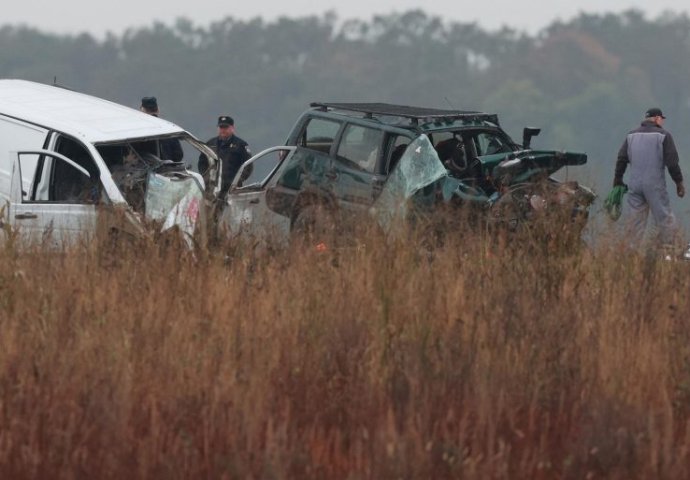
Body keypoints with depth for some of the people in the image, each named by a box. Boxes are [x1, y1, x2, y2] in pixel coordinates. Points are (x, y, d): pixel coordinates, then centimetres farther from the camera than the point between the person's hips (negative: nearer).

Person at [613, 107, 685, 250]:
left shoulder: (631, 135, 11)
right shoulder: (663, 136, -4)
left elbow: (621, 160, 11)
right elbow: (672, 162, -7)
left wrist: (618, 180, 20)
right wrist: (679, 183, 0)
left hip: (635, 184, 4)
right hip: (655, 185, -4)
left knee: (635, 220, 7)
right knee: (664, 218, 0)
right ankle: (668, 247, -5)